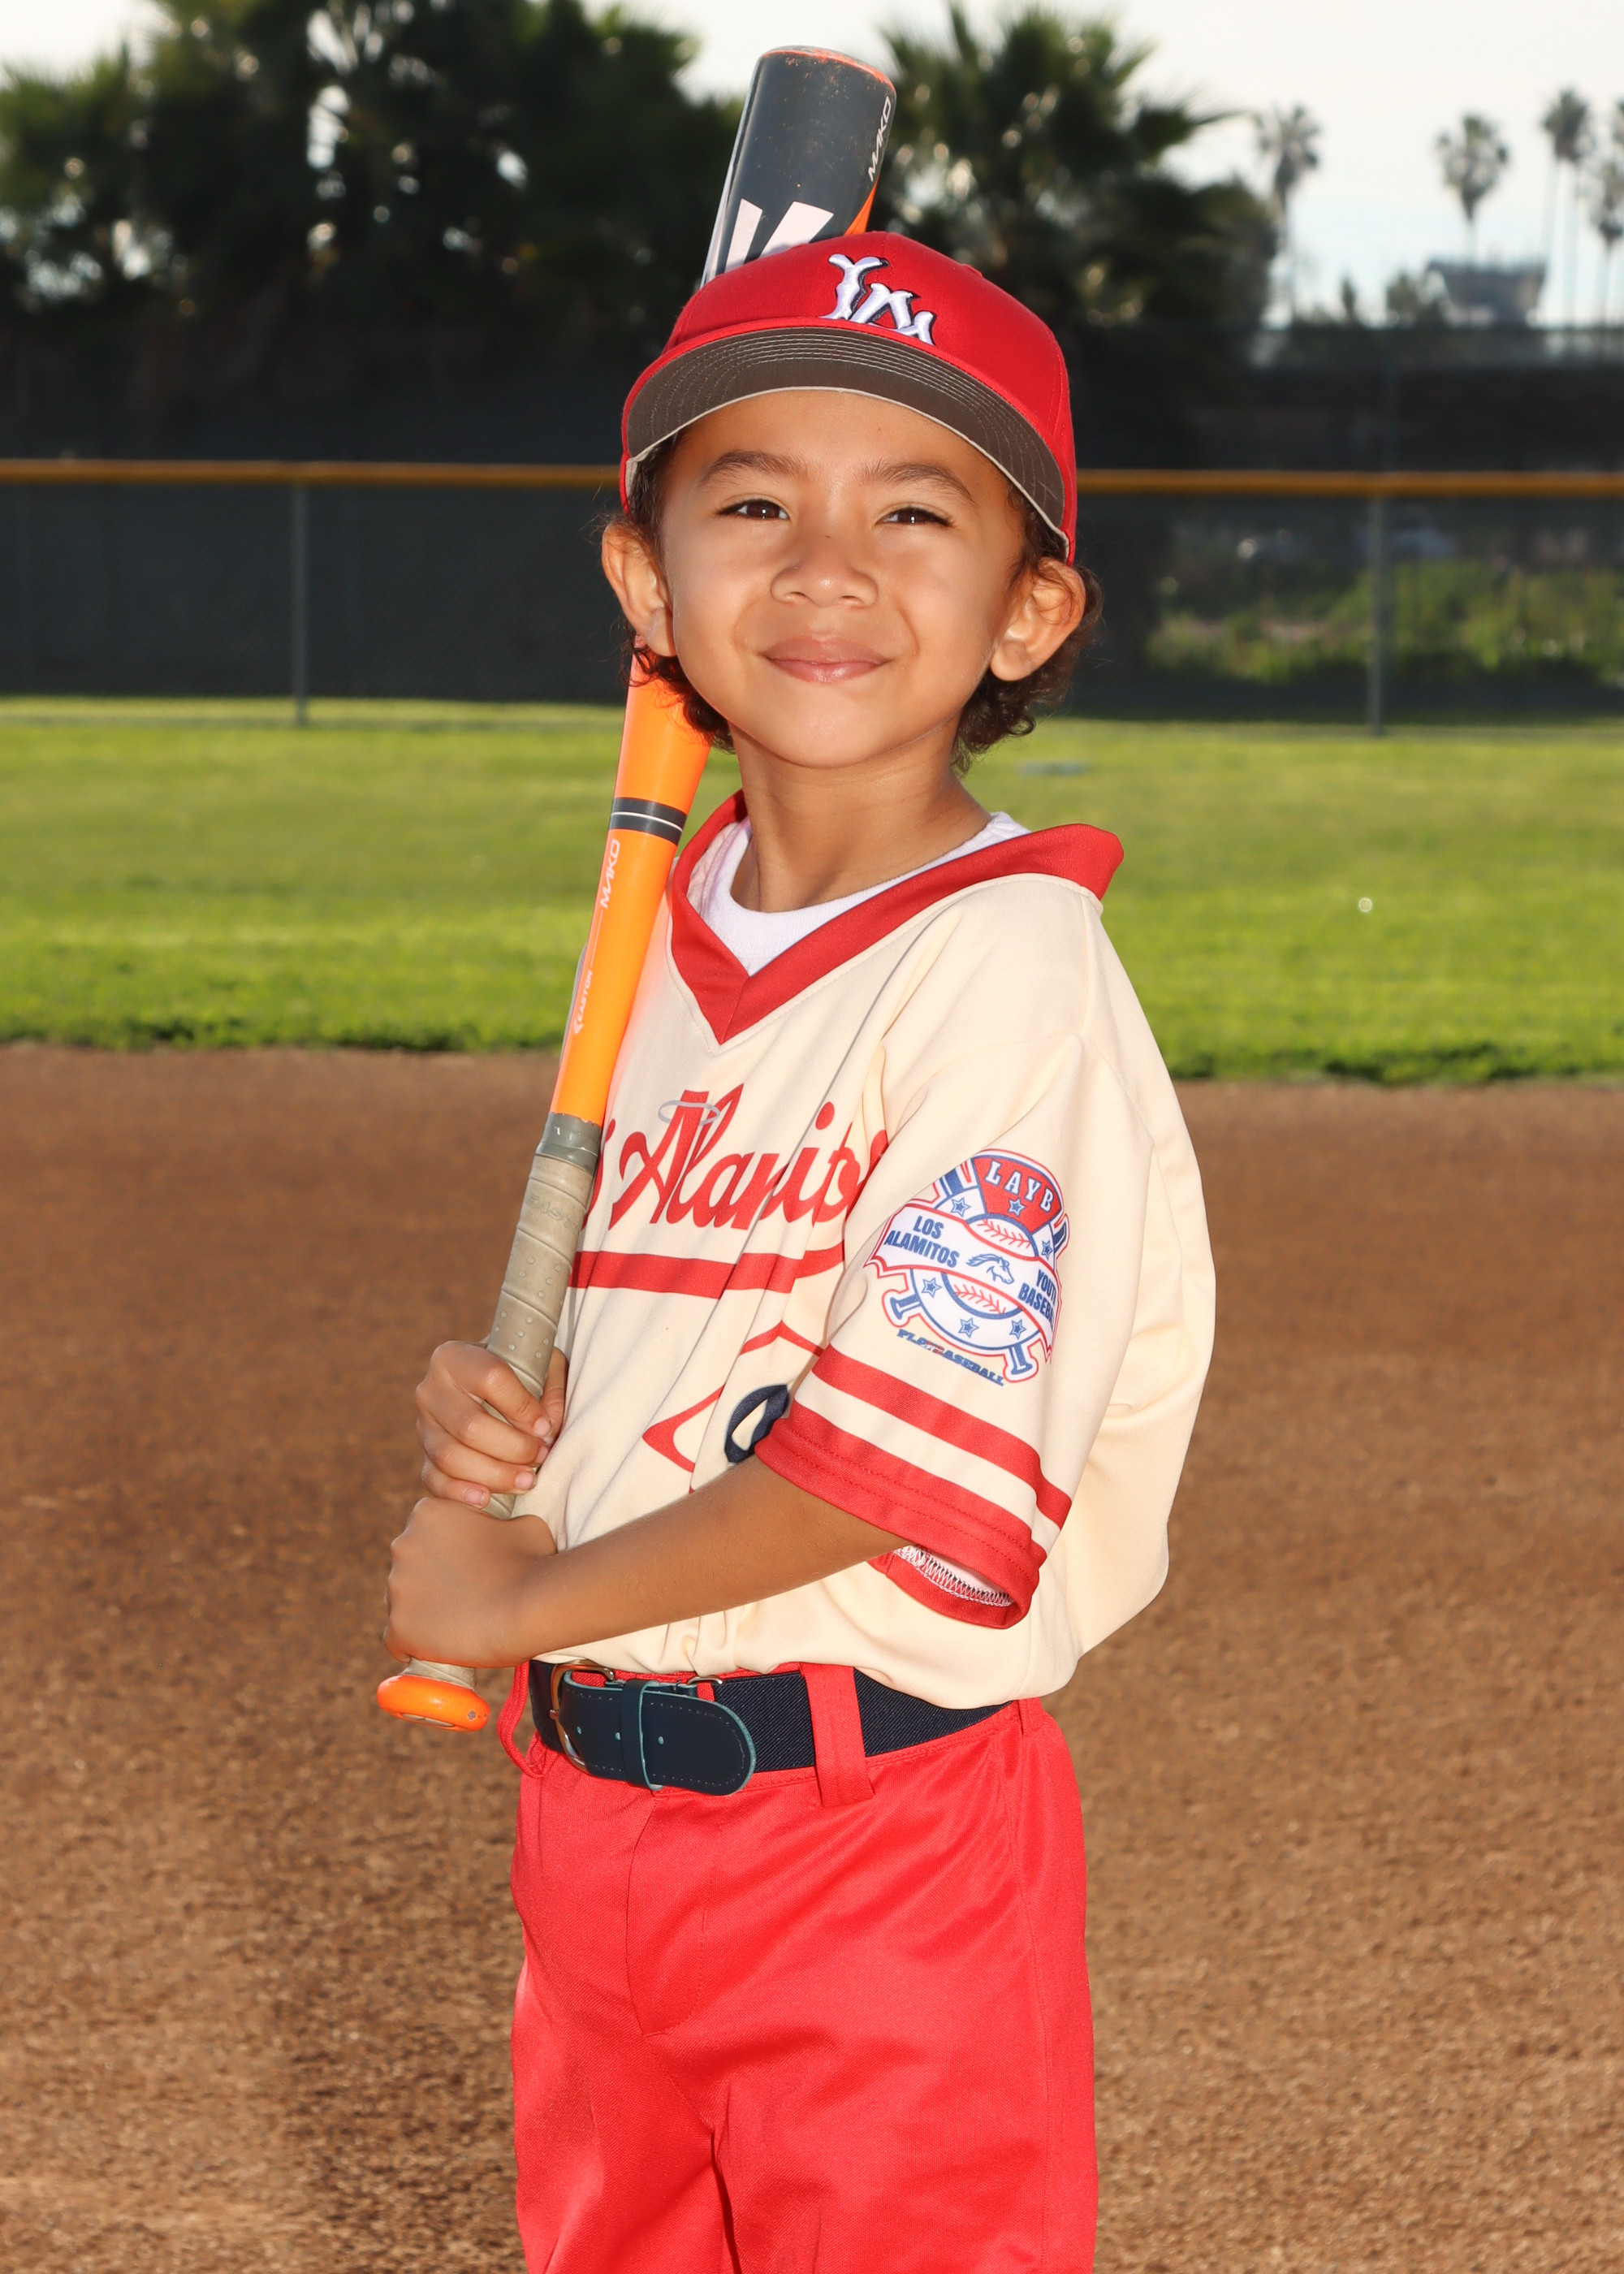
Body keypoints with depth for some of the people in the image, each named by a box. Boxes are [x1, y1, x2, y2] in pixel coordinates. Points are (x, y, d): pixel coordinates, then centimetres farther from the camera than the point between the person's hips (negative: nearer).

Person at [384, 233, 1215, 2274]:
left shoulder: (1010, 959, -16)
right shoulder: (671, 943, 8)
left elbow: (910, 1448, -23)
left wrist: (522, 1596, -13)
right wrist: (496, 1419, -1)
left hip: (886, 1848, -8)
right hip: (595, 1800, 8)